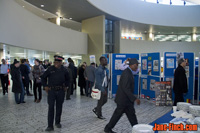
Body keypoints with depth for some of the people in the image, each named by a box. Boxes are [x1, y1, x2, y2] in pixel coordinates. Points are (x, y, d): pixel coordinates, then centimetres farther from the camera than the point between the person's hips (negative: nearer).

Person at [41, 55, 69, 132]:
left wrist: (66, 86, 8)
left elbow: (67, 79, 17)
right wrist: (45, 86, 0)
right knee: (51, 108, -3)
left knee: (59, 107, 12)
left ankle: (58, 122, 30)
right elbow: (43, 77, 7)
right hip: (51, 91, -2)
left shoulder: (64, 70, 1)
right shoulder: (50, 69, -5)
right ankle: (50, 126, 4)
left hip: (61, 91, 2)